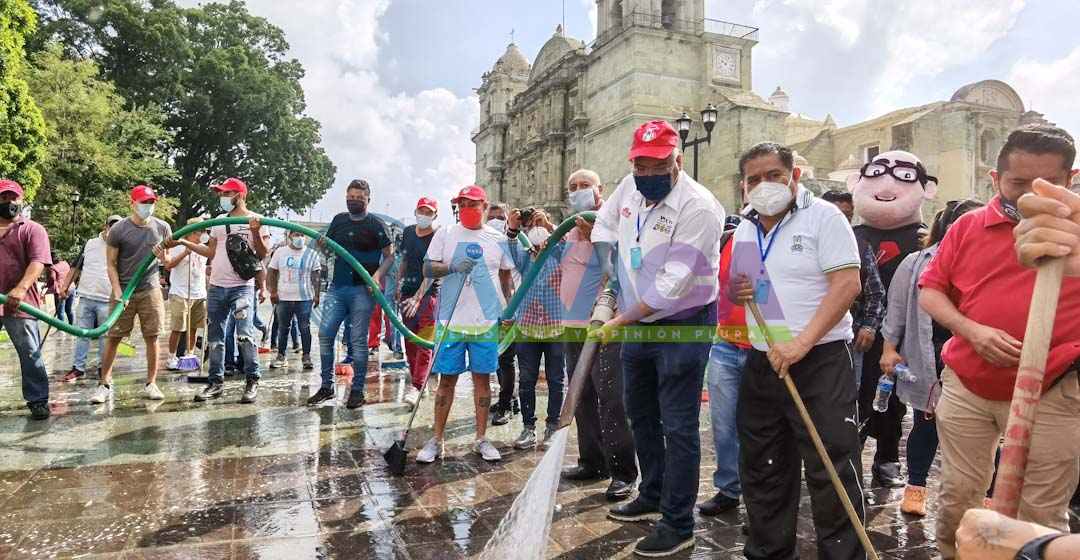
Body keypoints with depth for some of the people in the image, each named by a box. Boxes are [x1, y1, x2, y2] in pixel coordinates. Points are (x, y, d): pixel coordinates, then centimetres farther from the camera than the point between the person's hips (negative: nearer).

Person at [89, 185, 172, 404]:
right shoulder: (118, 230, -4)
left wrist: (163, 256, -12)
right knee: (113, 337, 1)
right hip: (123, 290, -2)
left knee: (152, 337, 2)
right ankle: (105, 384, 10)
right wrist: (117, 291, -12)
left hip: (150, 290, 2)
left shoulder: (162, 228, 3)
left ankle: (151, 383, 11)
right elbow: (111, 264, -1)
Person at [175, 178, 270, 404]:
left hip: (242, 287, -6)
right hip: (216, 287, 6)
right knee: (215, 338, 9)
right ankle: (216, 382, 18)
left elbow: (262, 254, -7)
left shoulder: (254, 220, -2)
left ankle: (252, 381, -3)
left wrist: (255, 232, -22)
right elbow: (211, 251, 22)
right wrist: (184, 242, 17)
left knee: (244, 334, -15)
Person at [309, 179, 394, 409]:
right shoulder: (339, 220, 12)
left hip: (362, 289, -5)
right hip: (337, 286, 5)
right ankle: (327, 386, 13)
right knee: (325, 333, 1)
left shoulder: (376, 225, -2)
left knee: (358, 339, 0)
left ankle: (357, 390, 9)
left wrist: (377, 275, -18)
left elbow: (389, 256, -1)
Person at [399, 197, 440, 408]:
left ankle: (416, 387, -12)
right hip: (408, 292, 6)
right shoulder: (408, 232, 10)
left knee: (425, 343, -10)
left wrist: (417, 298, -26)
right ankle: (416, 380, 22)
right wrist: (399, 284, 17)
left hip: (429, 293, -6)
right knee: (410, 342, 10)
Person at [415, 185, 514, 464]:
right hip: (451, 321, -1)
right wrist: (453, 267, -19)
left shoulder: (498, 239, 7)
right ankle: (436, 440, 13)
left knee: (482, 378, 6)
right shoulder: (445, 234, 4)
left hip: (487, 322, 1)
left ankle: (481, 439, 18)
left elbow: (505, 276, 15)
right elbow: (427, 268, -1)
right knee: (447, 379, 3)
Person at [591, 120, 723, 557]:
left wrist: (622, 319, -21)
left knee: (678, 427, -3)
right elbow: (605, 222, 20)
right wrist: (607, 263, 3)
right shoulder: (629, 188, 0)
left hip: (683, 326, -8)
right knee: (640, 414, 19)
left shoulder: (697, 206, -23)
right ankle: (652, 496, 38)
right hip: (638, 322, 8)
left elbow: (674, 282, -26)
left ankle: (678, 524, 11)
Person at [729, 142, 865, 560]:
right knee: (761, 469, 15)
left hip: (819, 361, -6)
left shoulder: (823, 217, -6)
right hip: (761, 363, 7)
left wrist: (801, 342, -23)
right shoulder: (744, 230, 13)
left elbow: (846, 283, -16)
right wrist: (736, 293, -2)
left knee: (831, 469, -3)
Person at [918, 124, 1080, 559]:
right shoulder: (969, 227, 2)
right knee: (957, 497, 15)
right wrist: (972, 331, -12)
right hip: (966, 386, 2)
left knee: (1043, 515, 11)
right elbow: (929, 291, 4)